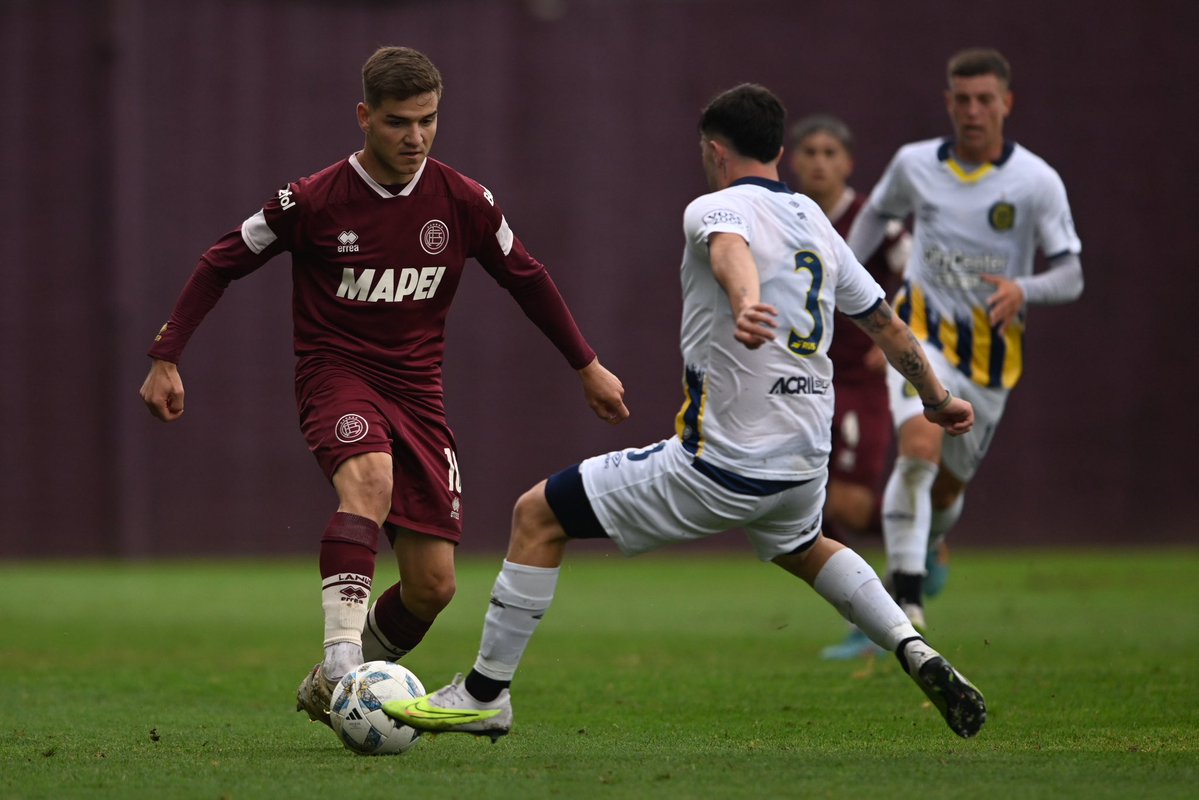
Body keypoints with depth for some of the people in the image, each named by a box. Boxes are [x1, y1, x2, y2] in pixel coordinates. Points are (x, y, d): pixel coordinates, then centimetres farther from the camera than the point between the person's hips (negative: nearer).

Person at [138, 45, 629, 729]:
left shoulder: (464, 204, -2)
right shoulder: (314, 200, -10)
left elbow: (527, 279, 15)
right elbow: (223, 264, 1)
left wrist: (588, 366, 19)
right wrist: (167, 359, -2)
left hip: (417, 390, 4)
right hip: (336, 374, -4)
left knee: (432, 587, -3)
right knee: (369, 477, -38)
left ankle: (333, 690, 22)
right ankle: (341, 656, -45)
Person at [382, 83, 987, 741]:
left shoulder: (715, 209, -7)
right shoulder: (817, 224, 14)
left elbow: (731, 251, -32)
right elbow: (886, 323, 23)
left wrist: (745, 304, -55)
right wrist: (937, 398, 39)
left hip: (722, 463, -8)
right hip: (804, 459, 8)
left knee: (537, 515, 2)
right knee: (802, 548, 40)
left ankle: (485, 694, 3)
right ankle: (915, 652, 21)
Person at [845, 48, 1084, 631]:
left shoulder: (1037, 182, -10)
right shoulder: (915, 165, -3)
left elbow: (1071, 277, -11)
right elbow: (877, 213, 19)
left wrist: (1023, 289, -31)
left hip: (991, 355, 1)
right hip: (924, 332, -1)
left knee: (948, 485, 14)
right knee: (920, 447, -28)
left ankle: (926, 547, 50)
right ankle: (906, 594, -28)